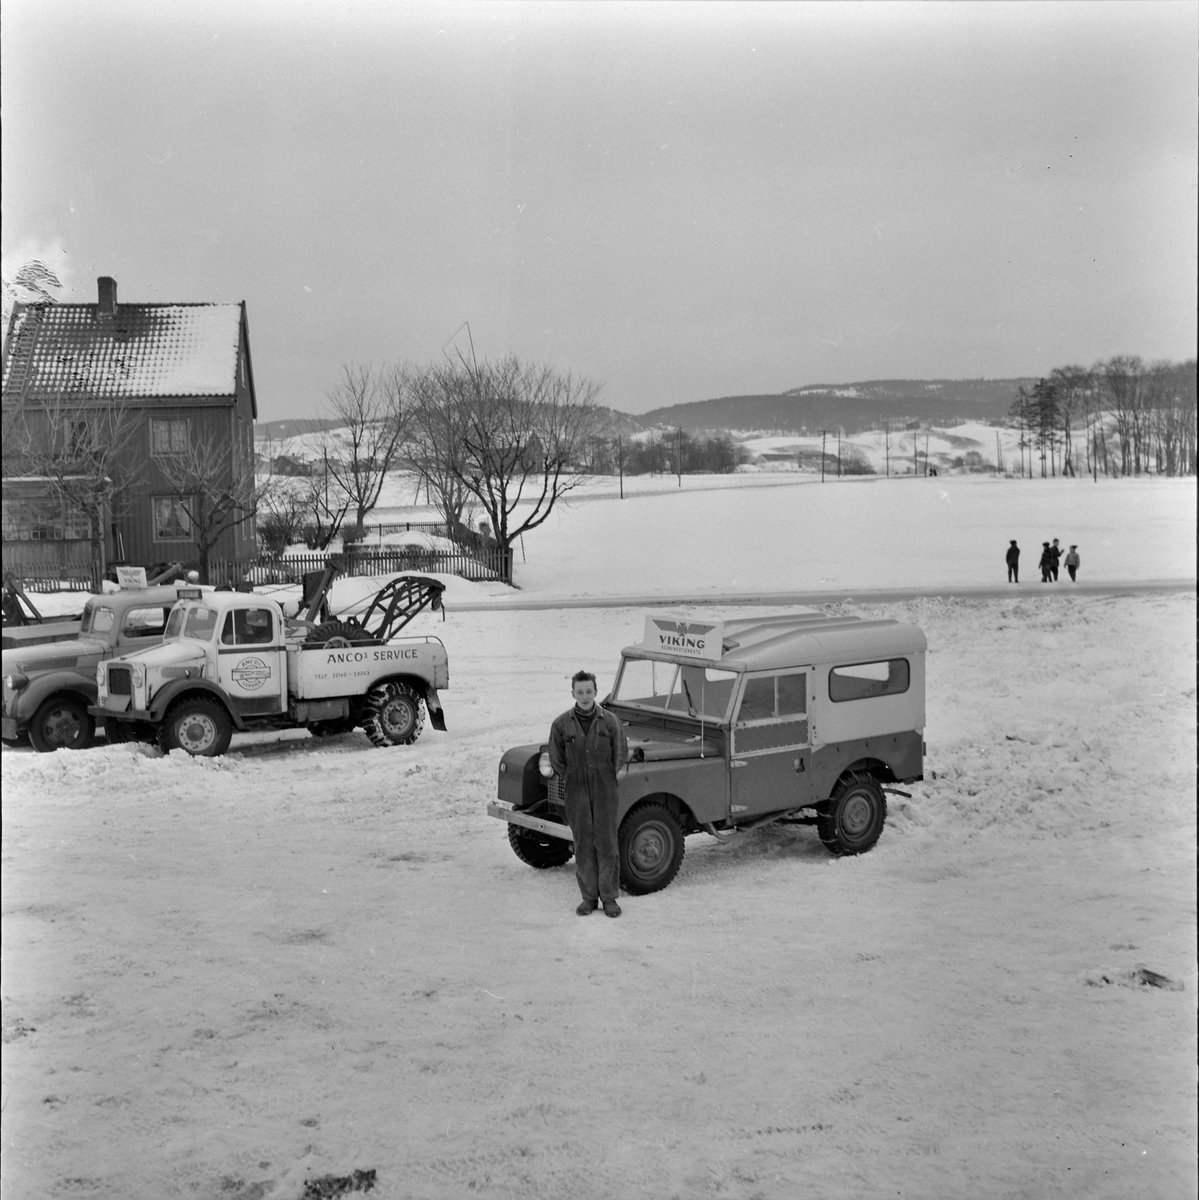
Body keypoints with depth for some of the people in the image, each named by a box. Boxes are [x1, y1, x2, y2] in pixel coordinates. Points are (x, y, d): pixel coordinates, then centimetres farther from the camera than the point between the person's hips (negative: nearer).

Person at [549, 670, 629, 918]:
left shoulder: (609, 721, -3)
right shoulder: (562, 724, -2)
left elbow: (620, 754, 5)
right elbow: (556, 760, 6)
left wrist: (605, 778, 4)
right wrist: (574, 781, 5)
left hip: (604, 792, -1)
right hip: (576, 794, 1)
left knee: (606, 844, 1)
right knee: (583, 846, 6)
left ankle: (609, 897, 10)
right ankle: (589, 896, 15)